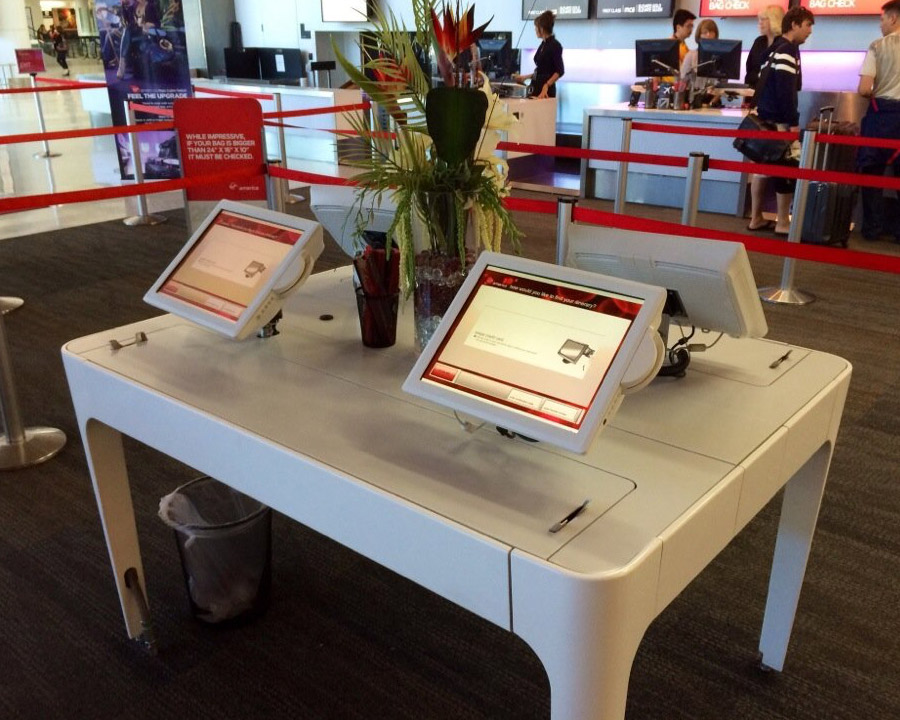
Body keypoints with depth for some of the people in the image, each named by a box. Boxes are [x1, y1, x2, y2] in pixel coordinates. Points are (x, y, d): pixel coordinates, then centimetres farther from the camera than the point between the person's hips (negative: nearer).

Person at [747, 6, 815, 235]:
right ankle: (783, 223, -3)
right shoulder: (788, 50, -12)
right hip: (779, 120, -10)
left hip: (765, 116, 10)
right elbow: (786, 90, -20)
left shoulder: (774, 48, 18)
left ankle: (756, 218, 14)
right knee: (788, 168, -6)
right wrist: (794, 121, -19)